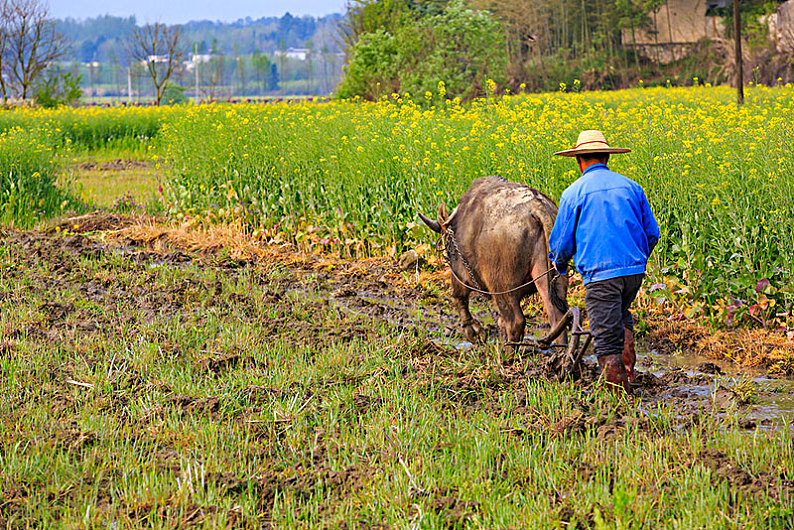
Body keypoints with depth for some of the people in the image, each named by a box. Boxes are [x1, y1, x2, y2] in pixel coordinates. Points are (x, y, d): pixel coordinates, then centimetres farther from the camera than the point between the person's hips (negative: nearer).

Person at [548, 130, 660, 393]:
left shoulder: (573, 193, -4)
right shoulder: (631, 186, 8)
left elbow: (561, 241, 1)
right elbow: (652, 233, 13)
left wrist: (559, 265, 22)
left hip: (600, 273, -5)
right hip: (635, 270, 5)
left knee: (607, 339, 1)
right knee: (621, 315, 31)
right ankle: (628, 369, 20)